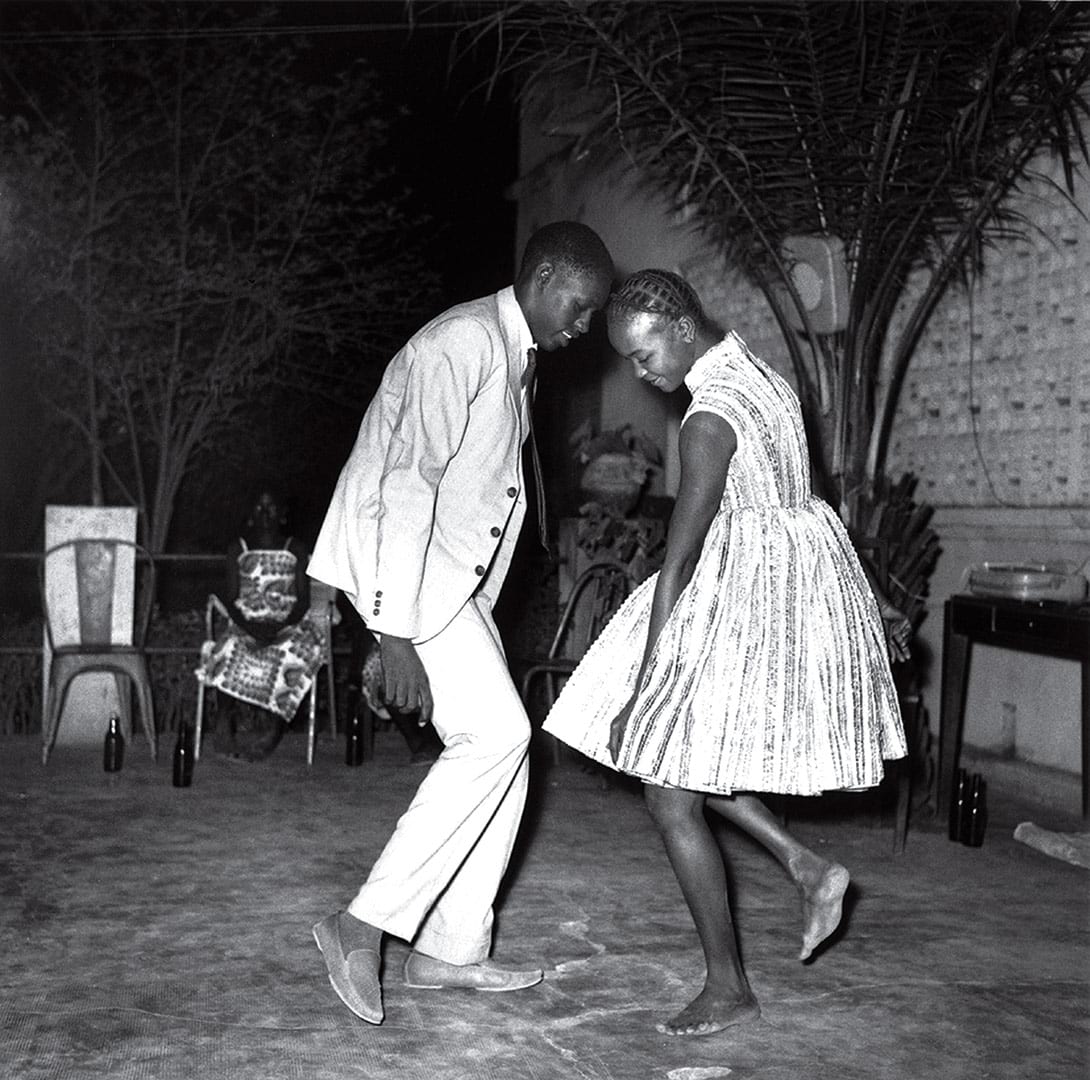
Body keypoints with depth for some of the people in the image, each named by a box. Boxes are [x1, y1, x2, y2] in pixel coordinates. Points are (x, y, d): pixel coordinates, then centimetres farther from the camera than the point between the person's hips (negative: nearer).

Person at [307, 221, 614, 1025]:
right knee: (495, 733, -16)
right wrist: (397, 632, -26)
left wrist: (467, 609, 14)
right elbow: (409, 482, -23)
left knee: (502, 746, 6)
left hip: (454, 574, 10)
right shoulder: (465, 341, -16)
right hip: (400, 564, -10)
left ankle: (450, 949, 13)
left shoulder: (516, 356, 16)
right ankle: (366, 921, -9)